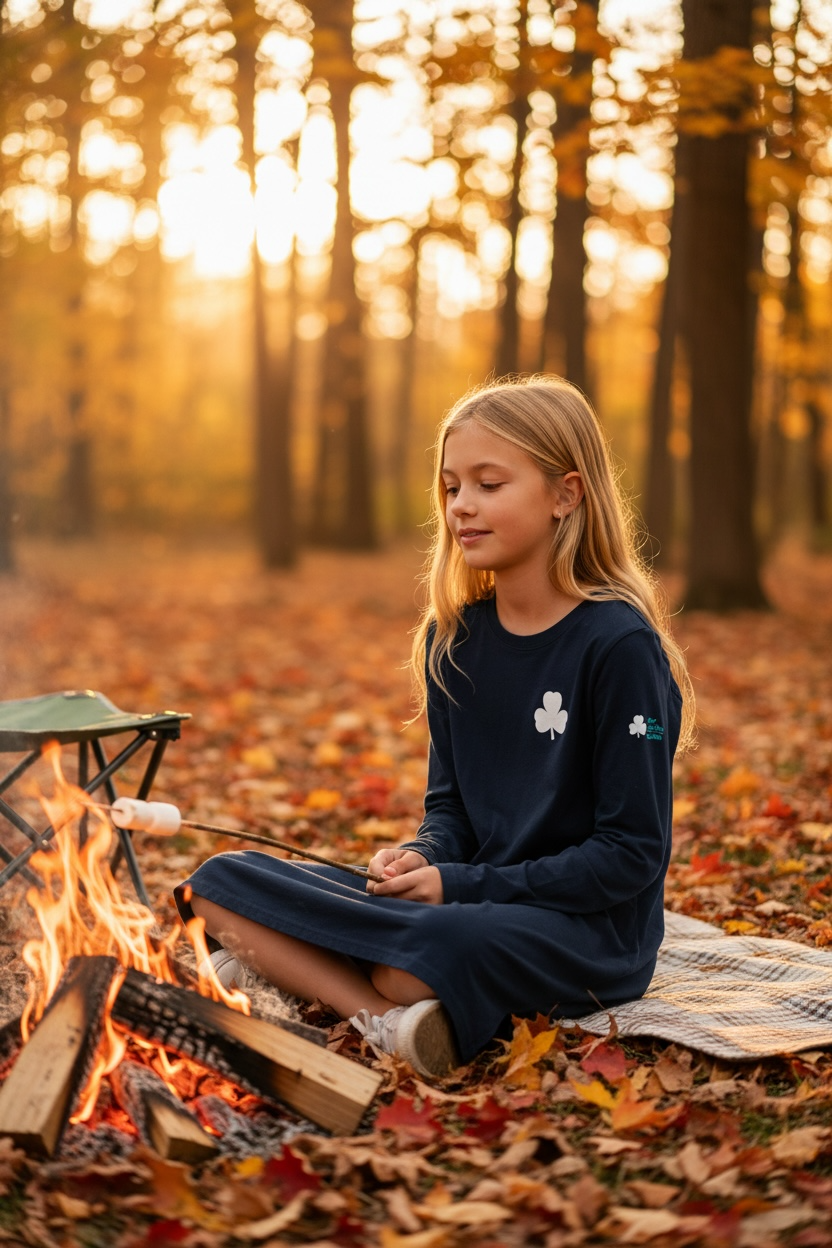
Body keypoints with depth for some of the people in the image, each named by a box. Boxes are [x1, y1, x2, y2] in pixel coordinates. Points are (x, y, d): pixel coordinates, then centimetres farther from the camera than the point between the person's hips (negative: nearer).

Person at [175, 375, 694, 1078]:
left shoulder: (620, 644, -13)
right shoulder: (454, 639, 8)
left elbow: (633, 853, -14)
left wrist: (465, 885, -16)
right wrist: (426, 858, -8)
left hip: (589, 933, -7)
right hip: (473, 905, 7)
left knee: (450, 945, -43)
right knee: (221, 884, -9)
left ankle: (297, 970, -16)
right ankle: (383, 1015, -28)